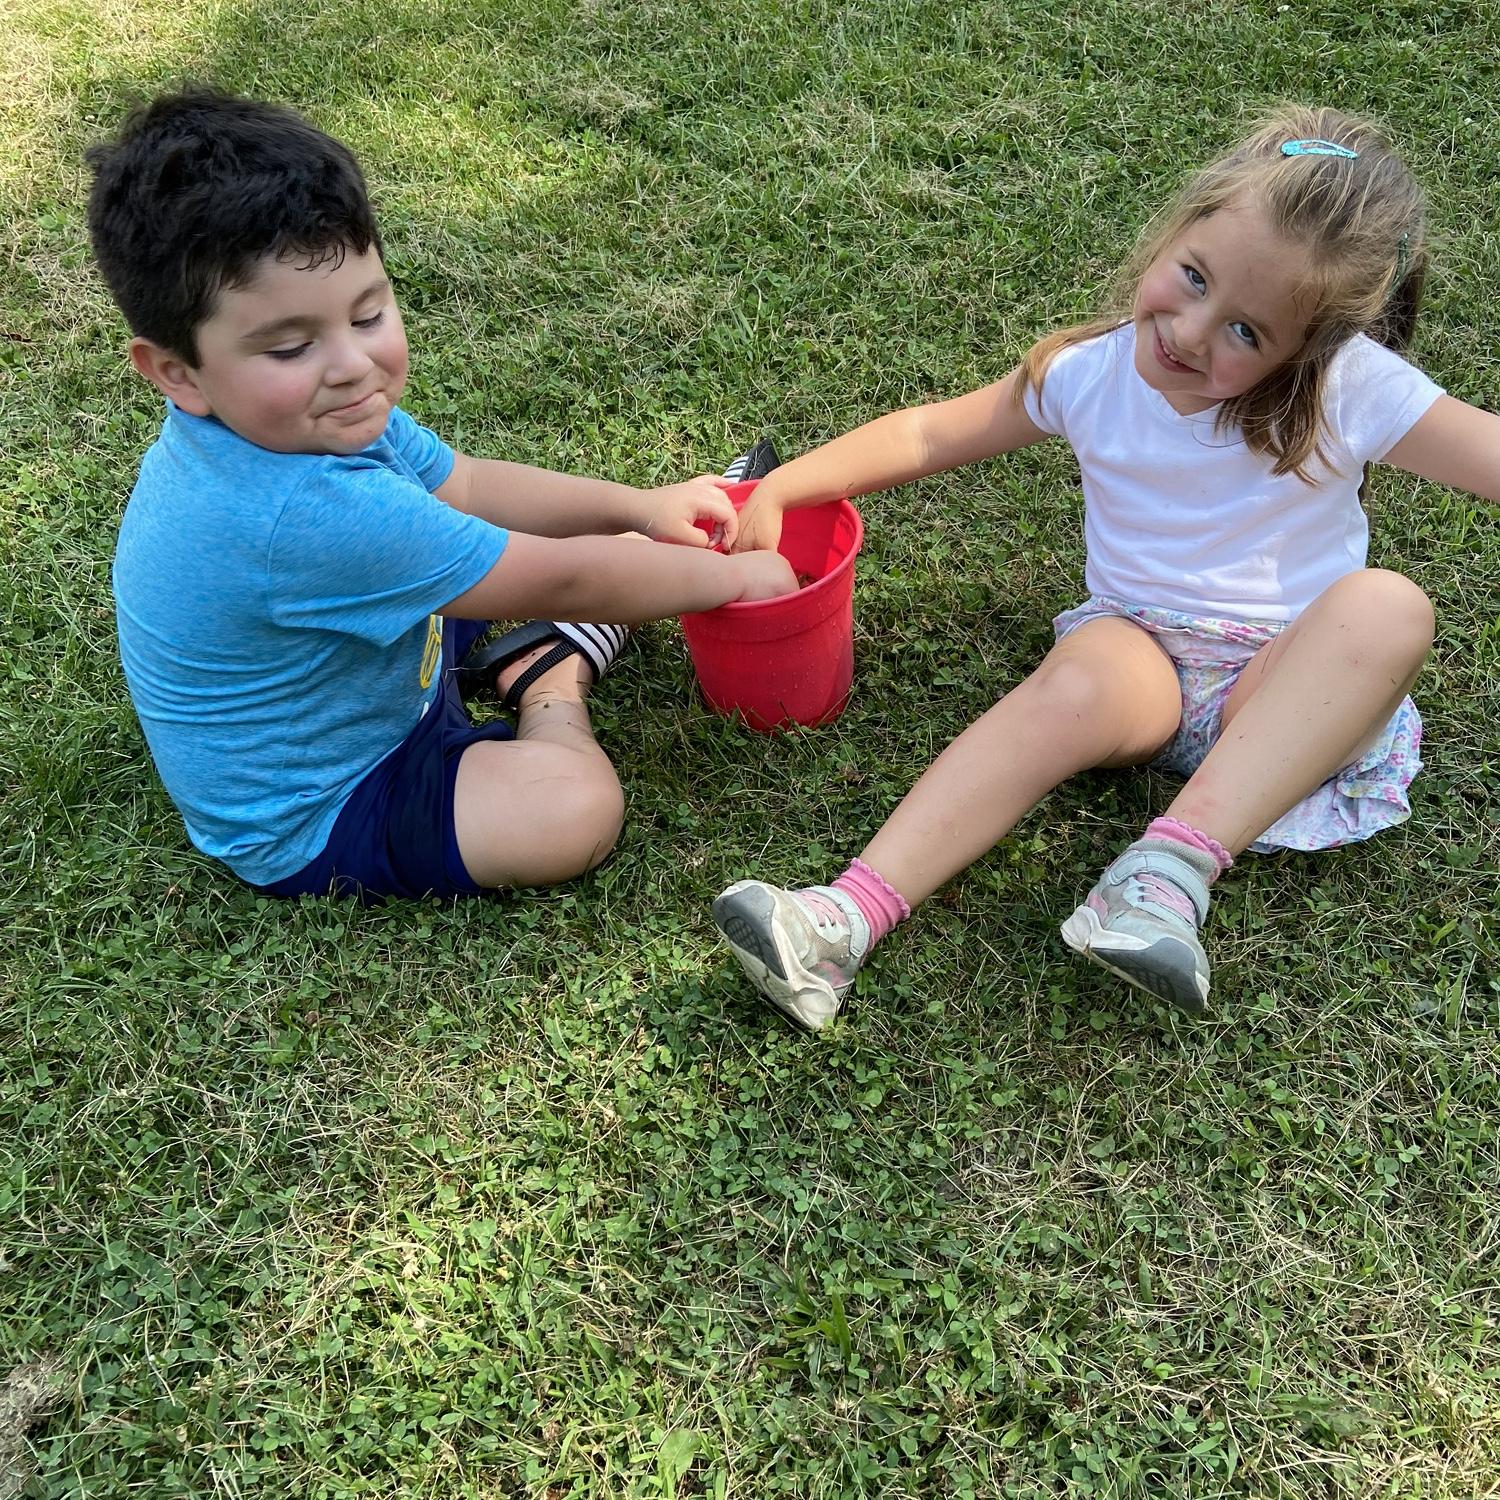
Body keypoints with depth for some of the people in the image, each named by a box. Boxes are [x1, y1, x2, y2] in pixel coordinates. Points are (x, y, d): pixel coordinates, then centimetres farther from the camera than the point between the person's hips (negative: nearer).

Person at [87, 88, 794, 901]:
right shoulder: (310, 514, -40)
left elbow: (462, 485, 5)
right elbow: (559, 580, -31)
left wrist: (639, 507, -1)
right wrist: (733, 575, -18)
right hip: (308, 826, -8)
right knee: (574, 808, -28)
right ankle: (550, 685, -2)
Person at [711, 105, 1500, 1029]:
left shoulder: (1351, 389, -9)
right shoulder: (1093, 372, -2)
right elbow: (931, 434, 5)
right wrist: (782, 488, -2)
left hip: (1295, 681, 0)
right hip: (1142, 648, 1)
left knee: (1388, 607, -32)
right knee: (1077, 687, -35)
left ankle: (1177, 864, -41)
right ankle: (850, 919, -44)